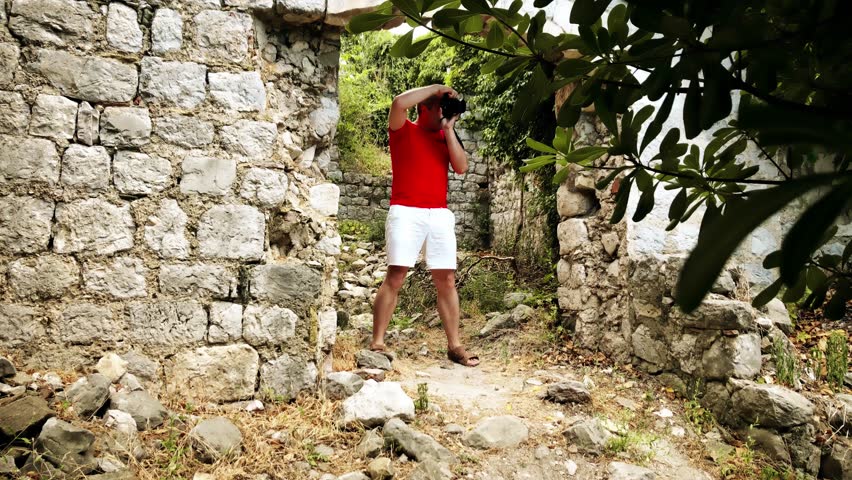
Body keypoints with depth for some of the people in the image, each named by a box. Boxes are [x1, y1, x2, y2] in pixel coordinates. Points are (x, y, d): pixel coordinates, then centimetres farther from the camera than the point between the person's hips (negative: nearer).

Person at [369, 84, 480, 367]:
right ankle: (376, 344, -7)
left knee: (446, 281, 2)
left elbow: (461, 167, 4)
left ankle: (454, 346, 7)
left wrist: (449, 129, 3)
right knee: (395, 277, -11)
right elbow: (399, 103, -13)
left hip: (440, 215, 5)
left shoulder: (445, 137, 20)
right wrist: (436, 88, -4)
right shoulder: (403, 130, 8)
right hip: (406, 212, -4)